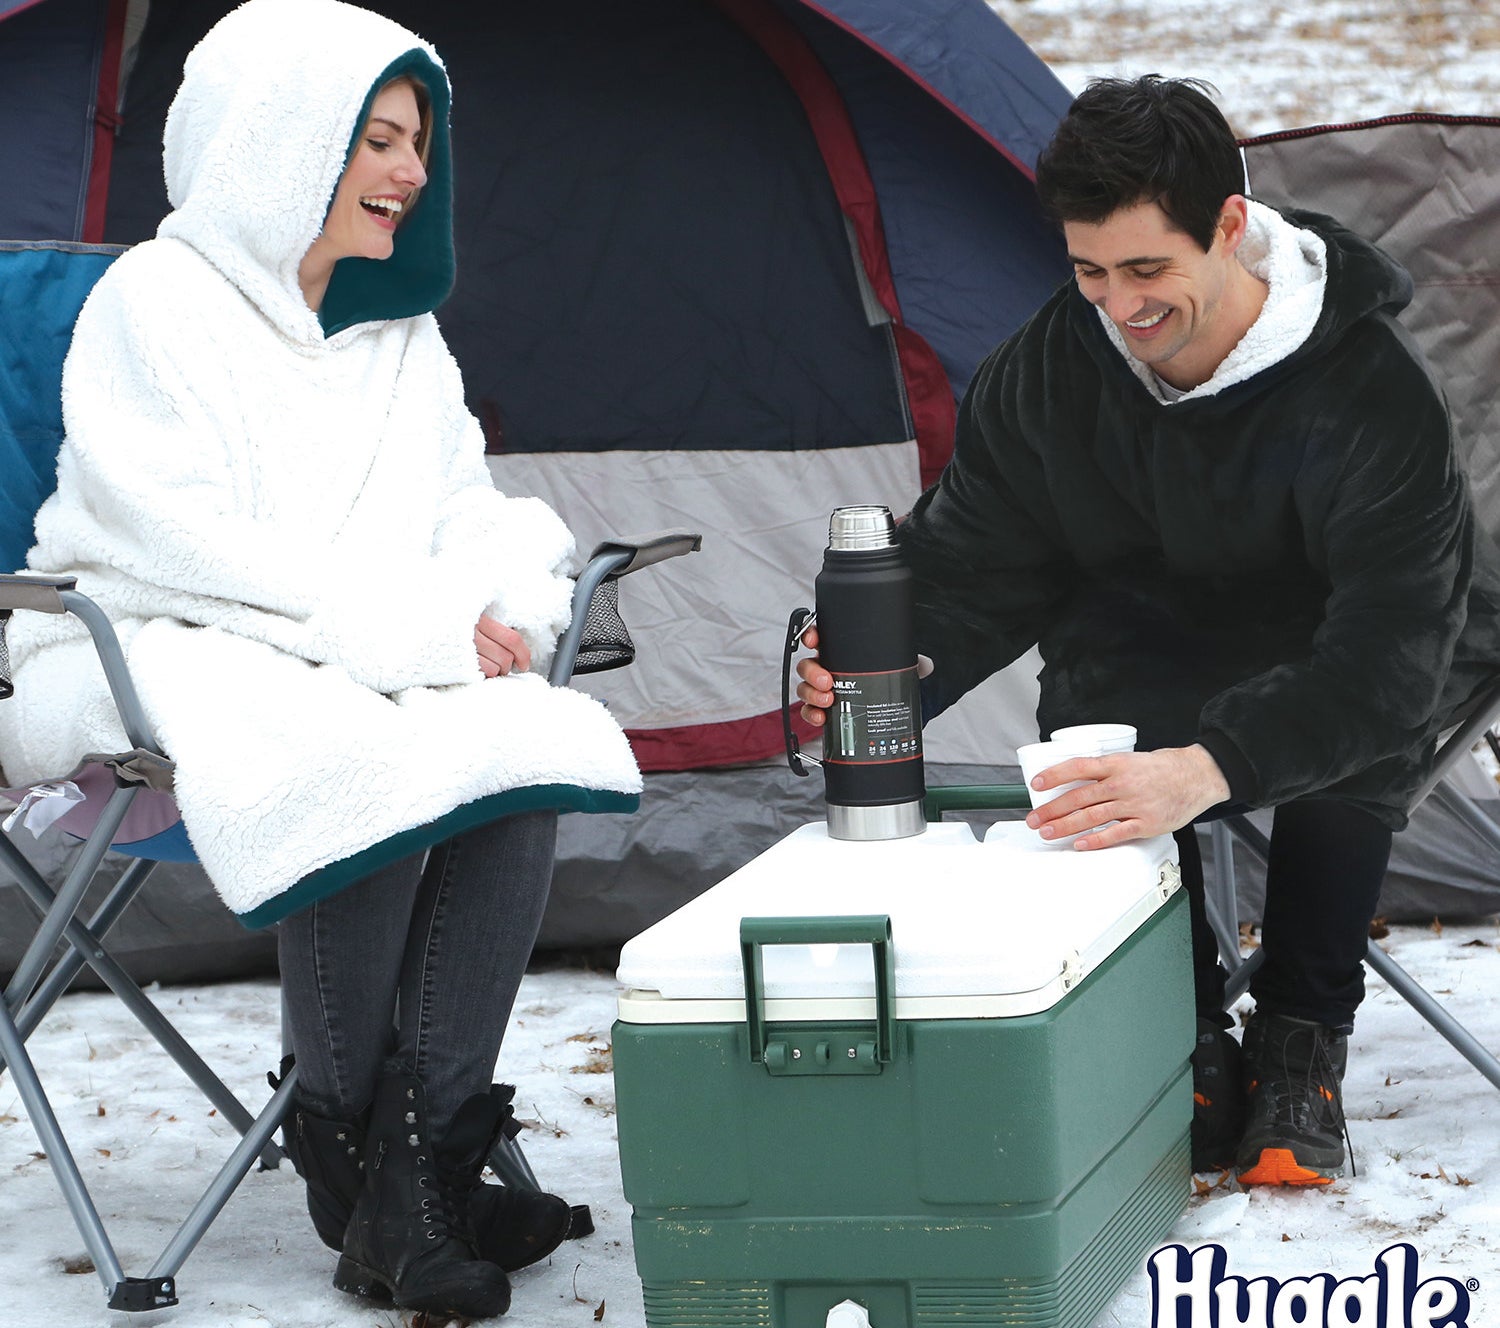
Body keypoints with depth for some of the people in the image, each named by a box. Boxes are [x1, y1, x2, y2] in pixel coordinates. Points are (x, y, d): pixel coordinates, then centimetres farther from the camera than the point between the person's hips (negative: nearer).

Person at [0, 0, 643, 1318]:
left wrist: (497, 612, -10)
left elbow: (473, 519, 15)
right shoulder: (156, 305, -6)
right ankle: (346, 1152, -19)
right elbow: (185, 543, -16)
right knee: (368, 761, -36)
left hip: (376, 670, 6)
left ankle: (429, 1167, -25)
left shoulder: (401, 337, 16)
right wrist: (415, 627, -20)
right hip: (154, 663, -6)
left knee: (520, 740, -26)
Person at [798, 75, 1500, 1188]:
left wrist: (1211, 767, -55)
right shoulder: (1050, 371, -15)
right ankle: (1187, 1045, -14)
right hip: (1157, 667, 3)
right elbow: (971, 564, -7)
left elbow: (1388, 649, -38)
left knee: (1350, 740, -37)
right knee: (1106, 715, -32)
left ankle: (1301, 1051, -18)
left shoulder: (1374, 395, -30)